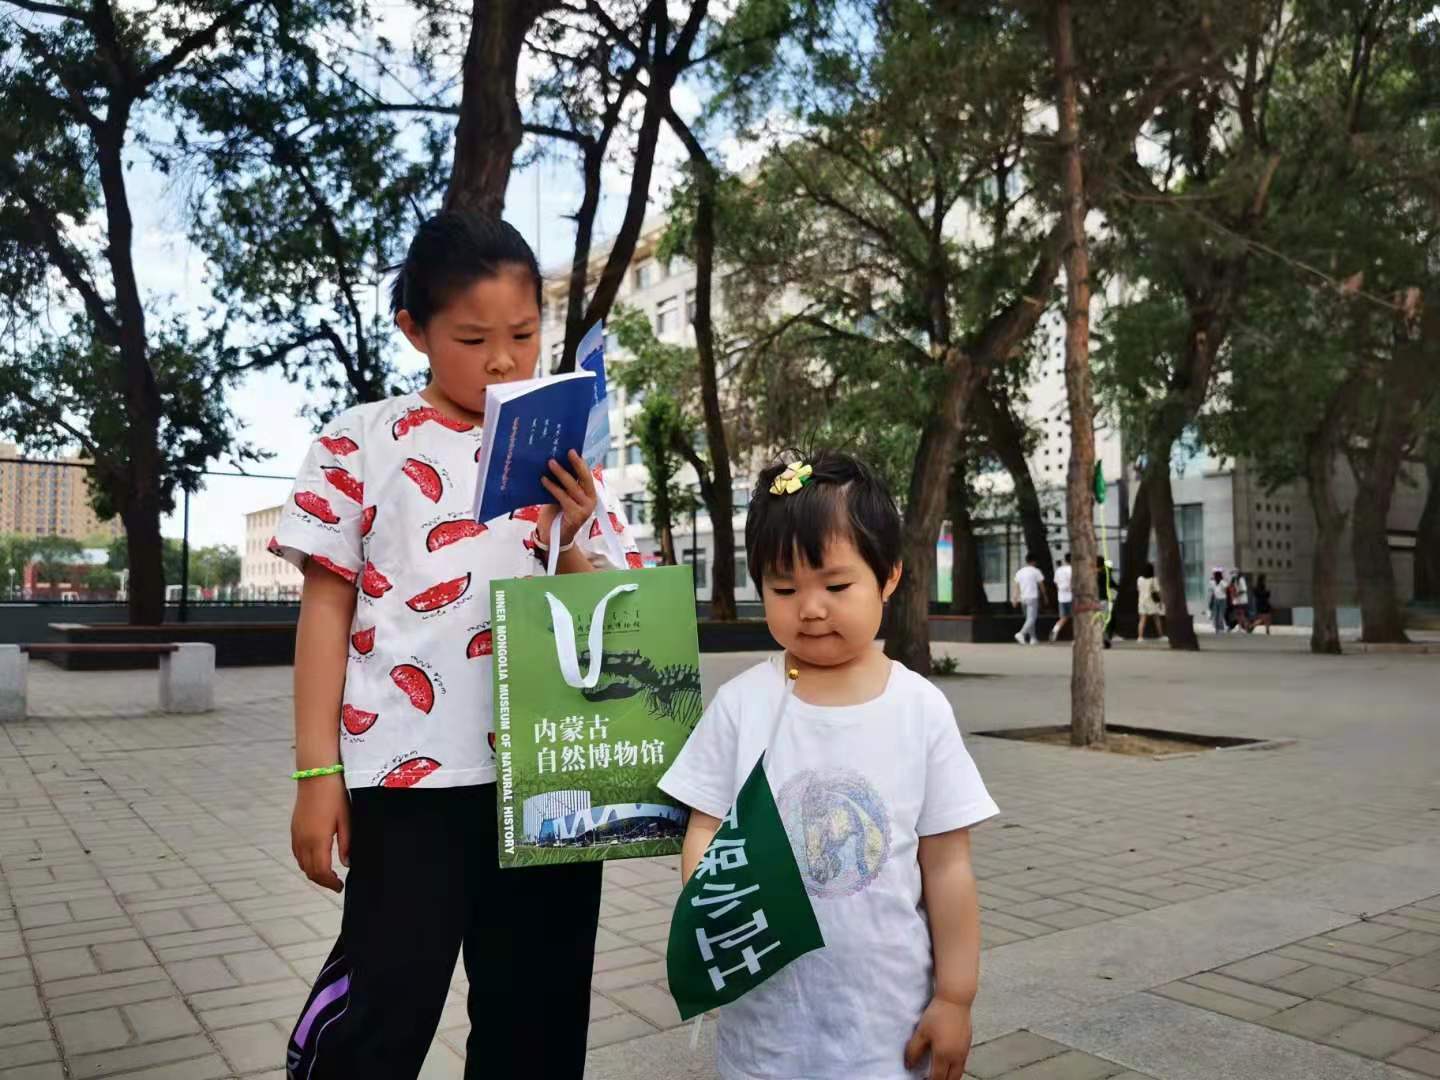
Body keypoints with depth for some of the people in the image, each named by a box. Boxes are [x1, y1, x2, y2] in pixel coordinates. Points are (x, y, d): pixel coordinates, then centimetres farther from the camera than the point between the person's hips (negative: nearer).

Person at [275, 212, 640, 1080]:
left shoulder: (566, 454, 9)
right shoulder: (362, 441, 1)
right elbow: (327, 607, 1)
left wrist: (577, 532, -10)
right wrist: (317, 771, -3)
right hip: (410, 770, -3)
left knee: (538, 1010, 14)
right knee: (384, 1005, 1)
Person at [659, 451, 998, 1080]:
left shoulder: (922, 711, -7)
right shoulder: (741, 704, -7)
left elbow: (947, 865, -3)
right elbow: (706, 829, -2)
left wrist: (955, 997, 0)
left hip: (889, 1012, 0)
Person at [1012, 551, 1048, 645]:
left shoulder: (1019, 572, 8)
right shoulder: (1036, 571, -6)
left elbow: (1017, 587, 5)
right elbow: (1041, 585, 0)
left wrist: (1015, 599, 4)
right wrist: (1044, 596, 12)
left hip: (1023, 598, 6)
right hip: (1032, 598, -6)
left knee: (1029, 618, 16)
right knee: (1031, 619, -7)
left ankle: (1032, 638, 18)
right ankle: (1021, 633, -25)